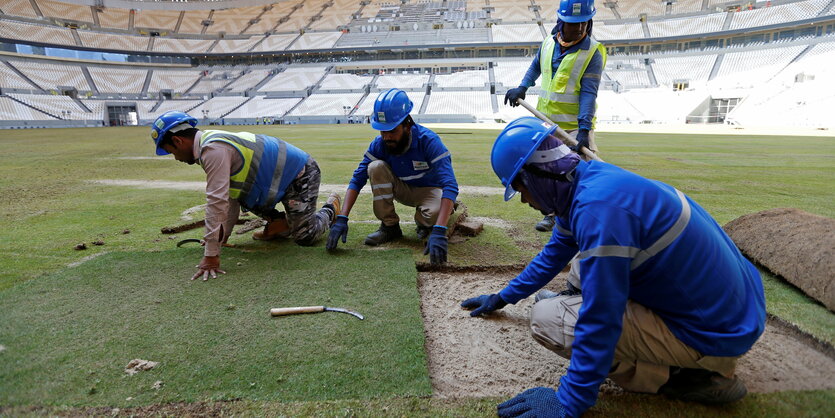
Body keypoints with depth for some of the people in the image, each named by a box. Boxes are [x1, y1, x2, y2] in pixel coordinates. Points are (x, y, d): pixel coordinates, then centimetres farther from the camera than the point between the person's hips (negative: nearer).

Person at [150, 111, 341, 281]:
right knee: (234, 189, 9)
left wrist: (211, 255, -29)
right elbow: (230, 198, 14)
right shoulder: (213, 141, 8)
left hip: (300, 175, -10)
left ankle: (330, 208, 18)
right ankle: (279, 222, 18)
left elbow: (217, 201, -30)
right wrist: (223, 235, 17)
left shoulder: (213, 149, -24)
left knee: (304, 237, -10)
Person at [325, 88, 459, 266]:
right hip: (403, 189, 4)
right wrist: (342, 218, -32)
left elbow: (450, 186, -41)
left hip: (429, 189, -3)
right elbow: (357, 179, -18)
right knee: (376, 167, -25)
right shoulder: (379, 144, -19)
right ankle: (389, 226, -10)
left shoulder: (428, 141, -32)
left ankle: (424, 223, 2)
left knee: (434, 214, -38)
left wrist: (438, 232, -54)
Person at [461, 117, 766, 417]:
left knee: (545, 319, -14)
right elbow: (554, 254, 16)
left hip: (716, 333, -9)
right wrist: (503, 298, 26)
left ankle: (681, 378, -5)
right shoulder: (589, 178, 1)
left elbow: (599, 324, -26)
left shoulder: (598, 208, -29)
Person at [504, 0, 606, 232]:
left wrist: (584, 128, -28)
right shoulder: (548, 44, 3)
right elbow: (536, 67, 23)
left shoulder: (592, 52, -11)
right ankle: (552, 214, 27)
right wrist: (522, 88, 6)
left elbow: (589, 93, -18)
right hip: (547, 121, 5)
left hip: (576, 124, -5)